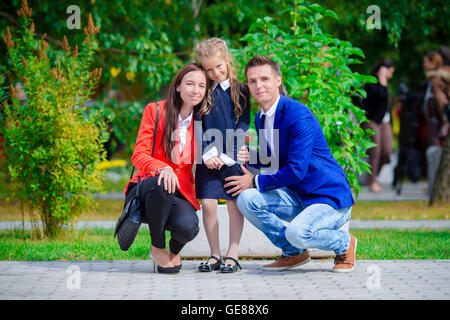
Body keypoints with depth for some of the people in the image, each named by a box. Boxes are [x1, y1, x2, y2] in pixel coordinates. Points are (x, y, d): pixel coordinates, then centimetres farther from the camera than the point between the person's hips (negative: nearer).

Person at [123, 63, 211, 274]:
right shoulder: (155, 111, -3)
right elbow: (138, 155, -10)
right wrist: (163, 168, -31)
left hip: (181, 193, 2)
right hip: (149, 189, -2)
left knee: (187, 227, -32)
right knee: (163, 184, -38)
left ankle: (175, 249, 8)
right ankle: (157, 247, -14)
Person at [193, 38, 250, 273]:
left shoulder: (241, 91, 2)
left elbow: (243, 126, -2)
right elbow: (198, 128, 4)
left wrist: (228, 156, -11)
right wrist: (207, 154, -10)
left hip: (234, 158, -1)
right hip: (209, 160, 2)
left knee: (234, 205, -1)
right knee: (208, 204, -2)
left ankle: (232, 255, 5)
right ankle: (215, 256, 8)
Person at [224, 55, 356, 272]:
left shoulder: (298, 115, -19)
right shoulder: (261, 118, 9)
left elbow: (296, 170, -23)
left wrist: (256, 181, -13)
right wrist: (250, 156, 0)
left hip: (330, 197, -8)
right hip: (297, 197, 8)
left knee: (298, 232, -34)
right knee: (246, 199, -12)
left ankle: (344, 243, 1)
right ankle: (293, 252, 7)